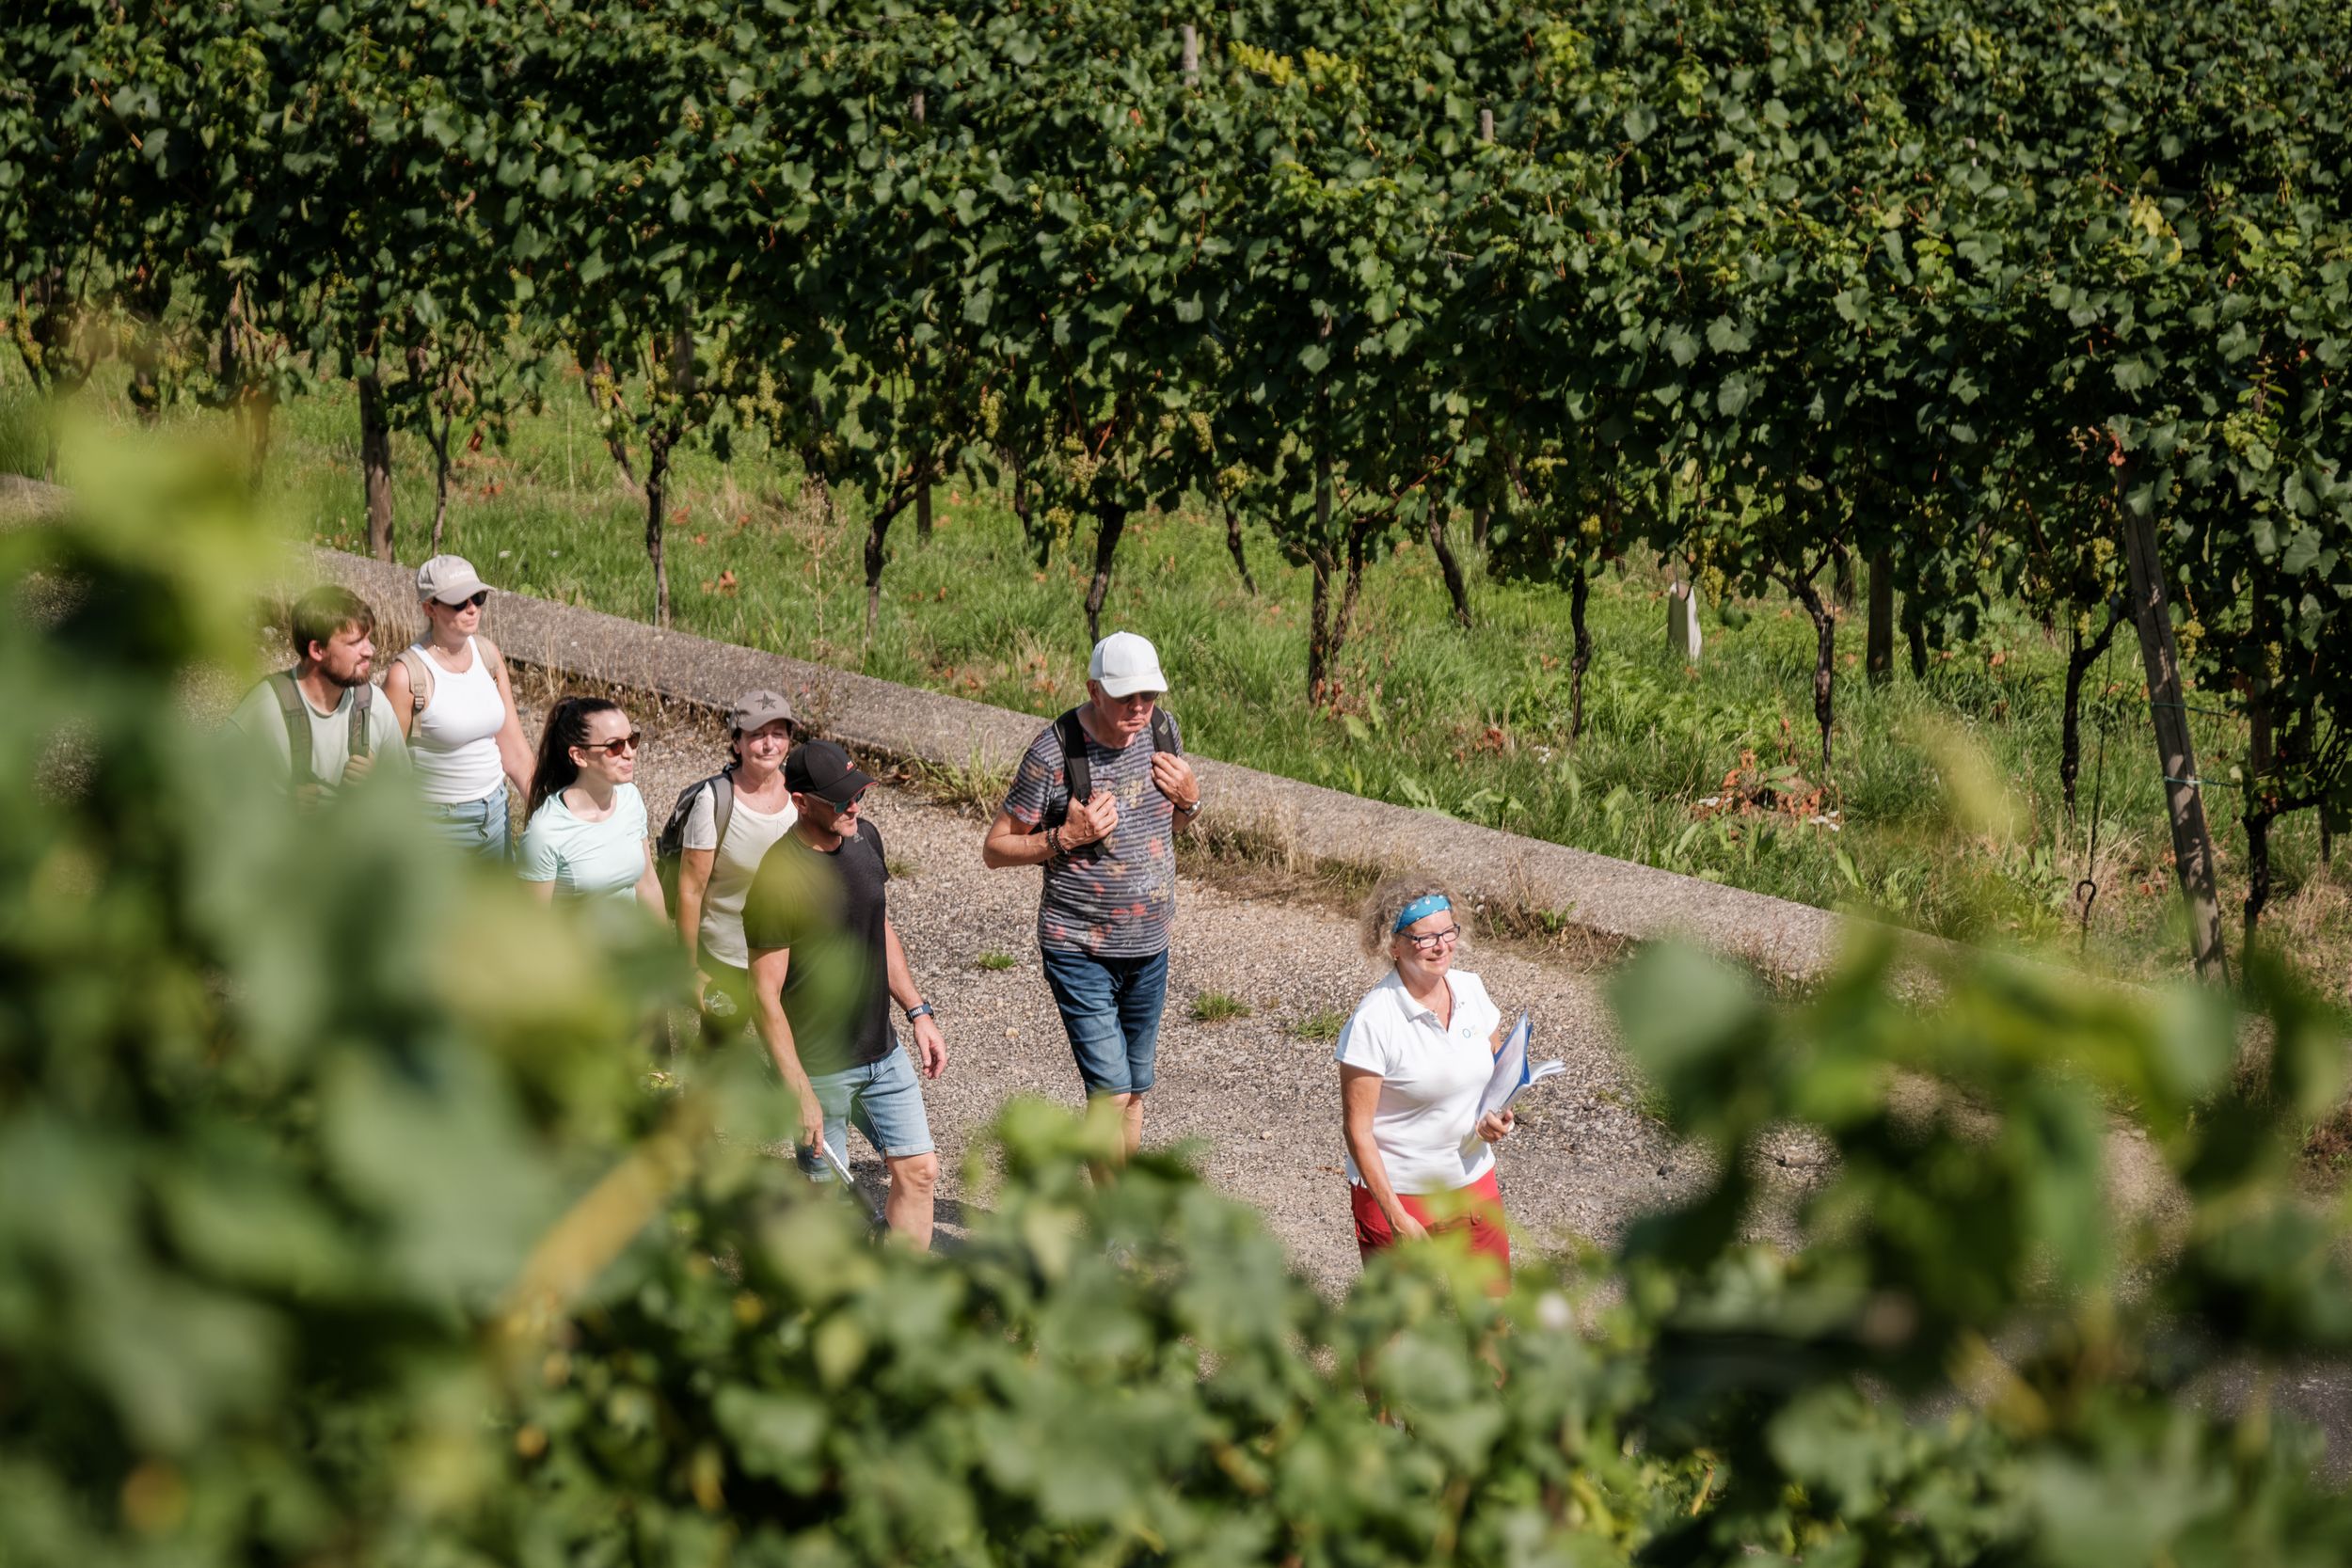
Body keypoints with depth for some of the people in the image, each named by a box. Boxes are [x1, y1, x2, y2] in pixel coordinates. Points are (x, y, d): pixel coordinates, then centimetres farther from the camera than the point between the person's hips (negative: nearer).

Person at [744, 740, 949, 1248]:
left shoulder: (863, 837, 0)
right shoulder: (778, 879, -23)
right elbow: (766, 997, -20)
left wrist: (918, 1012, 14)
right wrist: (798, 1091, -21)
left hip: (882, 1053, 7)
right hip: (819, 1069, -7)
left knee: (919, 1172, 7)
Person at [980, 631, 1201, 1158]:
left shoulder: (1162, 728, 1)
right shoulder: (1053, 753, -17)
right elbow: (995, 848, -8)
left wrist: (1190, 800, -4)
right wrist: (1066, 838, -23)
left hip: (1149, 946, 6)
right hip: (1080, 950, -6)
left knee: (1135, 1090, 13)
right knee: (1111, 1091, -13)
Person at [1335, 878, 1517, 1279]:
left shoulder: (1470, 990, -3)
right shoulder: (1373, 1020, -21)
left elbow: (1497, 1069, 15)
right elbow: (1357, 1129, -18)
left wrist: (1497, 1114, -7)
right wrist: (1397, 1218, -19)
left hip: (1473, 1184, 6)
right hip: (1395, 1194, -6)